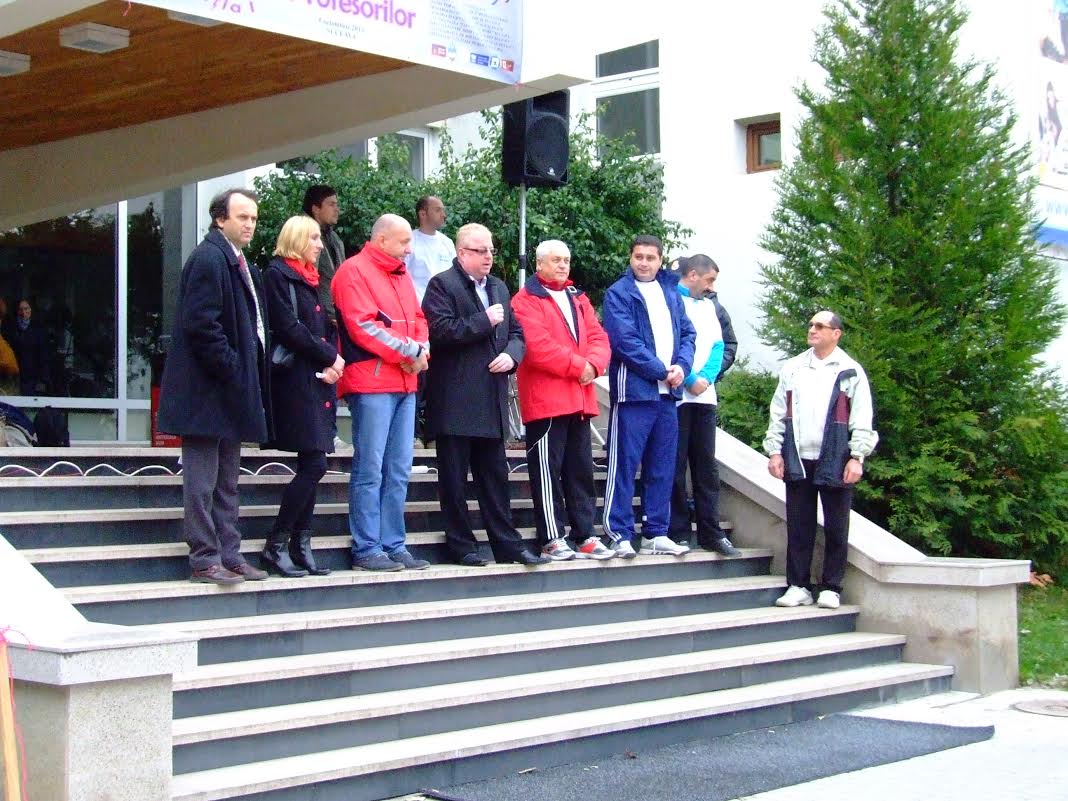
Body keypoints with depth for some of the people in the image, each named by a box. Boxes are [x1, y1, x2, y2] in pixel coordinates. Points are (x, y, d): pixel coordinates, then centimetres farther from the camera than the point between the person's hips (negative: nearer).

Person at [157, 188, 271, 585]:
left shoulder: (239, 264, 17)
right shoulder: (208, 258, -13)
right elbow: (200, 323, -20)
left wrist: (248, 375, 10)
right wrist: (231, 369, -18)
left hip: (232, 388, 10)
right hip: (207, 389, -10)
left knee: (227, 480, 14)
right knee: (202, 479, -2)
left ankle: (228, 554, 20)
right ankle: (205, 559, 3)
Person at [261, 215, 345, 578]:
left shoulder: (310, 279, 20)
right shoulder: (277, 274, -5)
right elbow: (289, 329, -14)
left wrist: (332, 362, -2)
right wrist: (328, 356, -9)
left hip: (318, 378, 8)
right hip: (296, 380, -8)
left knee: (311, 466, 6)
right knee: (314, 464, -12)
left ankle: (301, 547, 10)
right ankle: (275, 546, -5)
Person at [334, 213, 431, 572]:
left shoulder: (401, 274, 20)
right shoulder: (354, 272, -5)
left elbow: (418, 320, 19)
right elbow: (363, 327, -14)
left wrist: (421, 352, -2)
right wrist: (410, 351, -12)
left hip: (404, 382, 8)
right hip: (371, 383, -8)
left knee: (399, 471, 8)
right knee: (370, 470, -6)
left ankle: (393, 545, 13)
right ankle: (367, 549, -1)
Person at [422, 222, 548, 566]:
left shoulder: (498, 287, 18)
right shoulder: (442, 285, -4)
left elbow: (516, 331, 20)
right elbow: (439, 330, -16)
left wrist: (511, 355, -1)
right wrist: (484, 321, -14)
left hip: (491, 399, 6)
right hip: (454, 400, -6)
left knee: (495, 475, 11)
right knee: (454, 477, 1)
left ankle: (507, 543, 15)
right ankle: (461, 545, 8)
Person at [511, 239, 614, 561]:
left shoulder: (578, 299, 20)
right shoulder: (526, 300, -3)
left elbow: (598, 338, 11)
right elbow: (538, 346, -15)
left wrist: (593, 364, -9)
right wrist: (578, 366, -13)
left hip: (580, 399, 7)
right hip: (545, 399, -7)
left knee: (581, 470, 10)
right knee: (547, 470, -5)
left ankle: (585, 536, 15)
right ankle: (552, 539, 0)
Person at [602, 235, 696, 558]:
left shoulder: (671, 292, 15)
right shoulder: (618, 293, -3)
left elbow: (687, 332, 13)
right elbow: (625, 340, -12)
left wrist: (682, 366, -6)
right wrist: (661, 370, -12)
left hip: (667, 392, 6)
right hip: (634, 390, -6)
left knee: (662, 468, 9)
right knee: (624, 465, -4)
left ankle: (656, 534, 17)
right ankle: (619, 534, 1)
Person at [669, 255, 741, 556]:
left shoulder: (708, 306, 20)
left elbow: (717, 346, 12)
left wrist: (706, 377, -5)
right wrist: (690, 379, -14)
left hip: (704, 394, 6)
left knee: (706, 465, 6)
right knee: (676, 466, -2)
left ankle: (711, 532, 10)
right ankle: (678, 532, 3)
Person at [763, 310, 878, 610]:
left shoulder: (850, 371, 3)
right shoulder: (792, 369, 12)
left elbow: (861, 419, -1)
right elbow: (778, 413, 12)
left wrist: (857, 457, -9)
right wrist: (774, 450, 3)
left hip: (835, 461, -3)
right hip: (797, 460, 3)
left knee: (836, 528, 3)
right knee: (798, 526, 5)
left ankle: (831, 588, 11)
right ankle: (798, 586, 12)